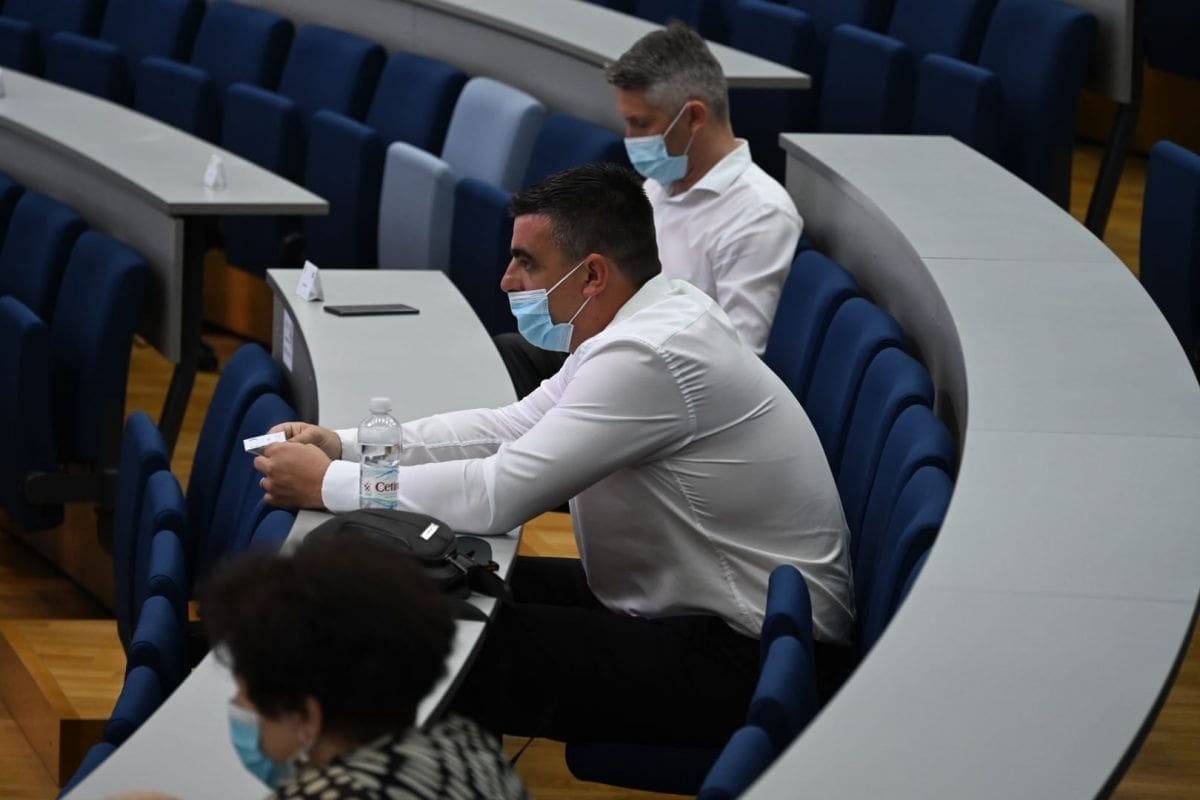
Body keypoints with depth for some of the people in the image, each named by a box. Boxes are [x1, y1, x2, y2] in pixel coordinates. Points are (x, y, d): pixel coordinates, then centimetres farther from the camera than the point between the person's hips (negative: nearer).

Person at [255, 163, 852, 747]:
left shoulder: (649, 358, -26)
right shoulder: (655, 318, 5)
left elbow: (499, 494, -25)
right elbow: (516, 426, 13)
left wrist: (327, 484, -14)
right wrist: (344, 445, 4)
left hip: (747, 655, -10)